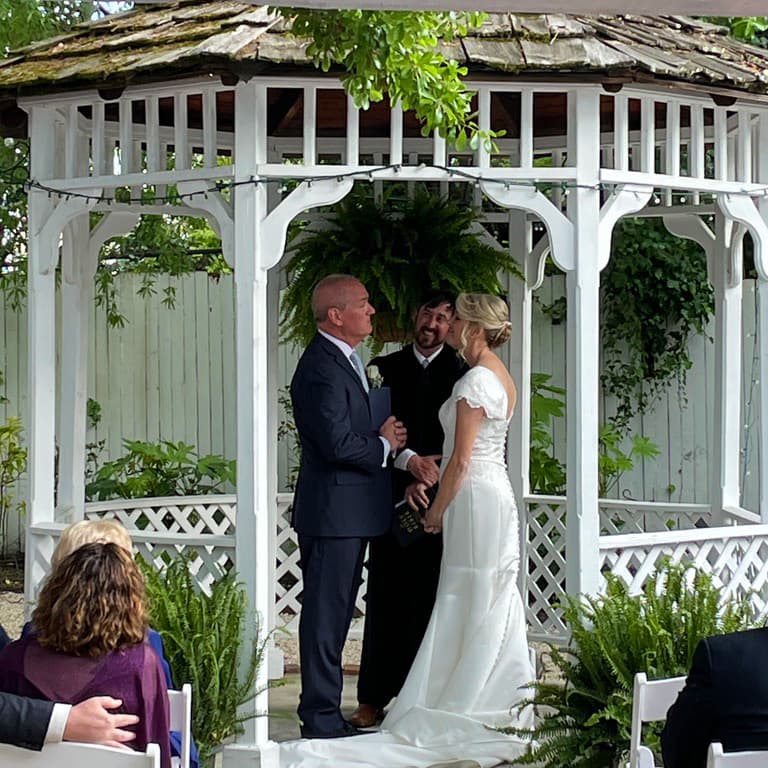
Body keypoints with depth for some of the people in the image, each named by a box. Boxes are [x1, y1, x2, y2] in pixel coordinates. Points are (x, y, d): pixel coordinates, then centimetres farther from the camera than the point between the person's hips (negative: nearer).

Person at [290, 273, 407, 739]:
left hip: (348, 512, 11)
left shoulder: (343, 361, 16)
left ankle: (325, 713, 22)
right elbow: (338, 444, -24)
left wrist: (388, 440, 6)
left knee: (336, 613, 15)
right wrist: (385, 445, -7)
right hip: (333, 512, -11)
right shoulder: (323, 368, -18)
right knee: (326, 614, -5)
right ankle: (322, 718, 0)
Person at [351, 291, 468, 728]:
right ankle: (373, 699, 6)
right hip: (391, 498, 1)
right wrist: (409, 460, -14)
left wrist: (428, 479, -10)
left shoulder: (460, 373, 3)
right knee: (385, 599, 2)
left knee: (428, 601, 2)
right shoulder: (384, 370, 9)